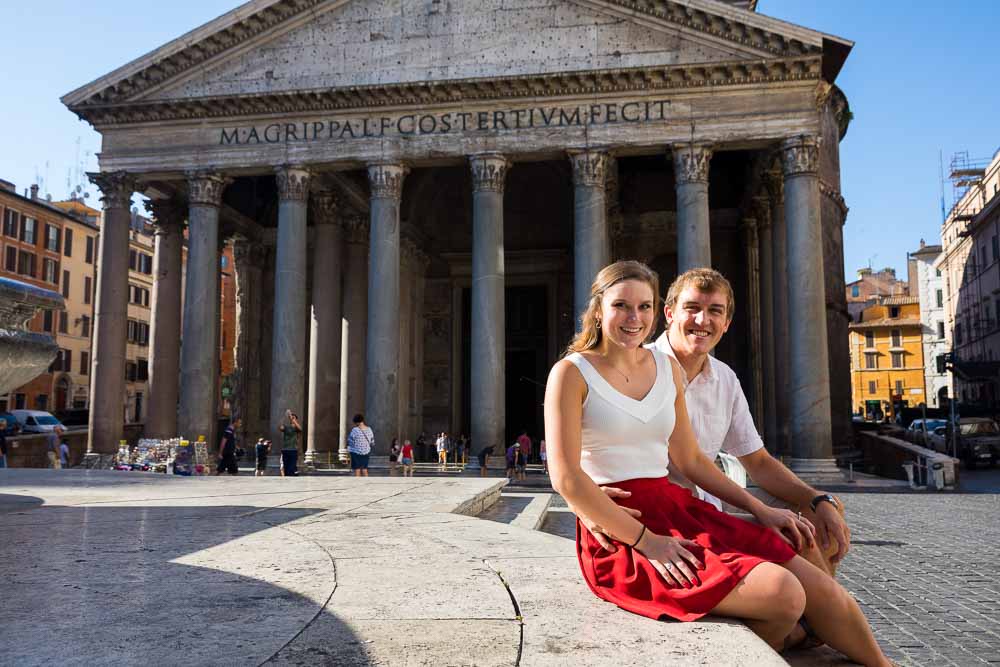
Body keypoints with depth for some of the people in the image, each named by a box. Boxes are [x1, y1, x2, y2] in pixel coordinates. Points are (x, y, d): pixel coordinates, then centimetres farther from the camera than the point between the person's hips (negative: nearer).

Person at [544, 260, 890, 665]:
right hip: (620, 534, -6)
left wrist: (760, 509, 11)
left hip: (676, 508, 6)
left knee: (820, 588, -5)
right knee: (782, 593, -21)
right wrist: (645, 541, -18)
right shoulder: (571, 373, -6)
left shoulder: (668, 369, 13)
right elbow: (566, 477, -14)